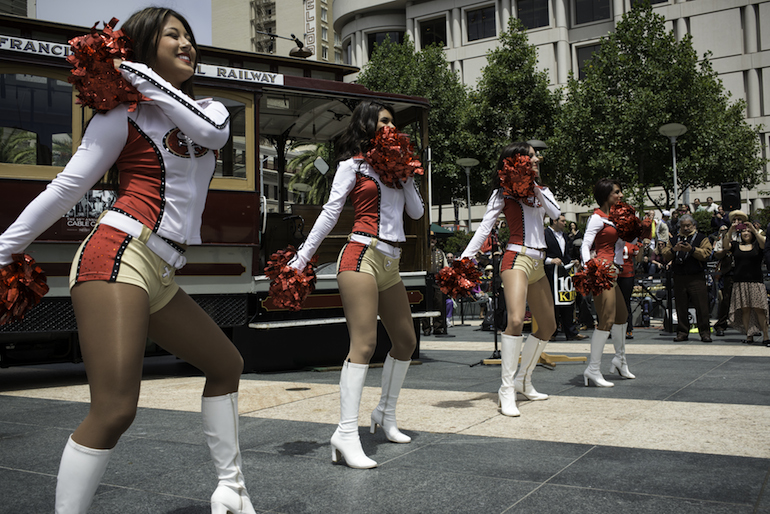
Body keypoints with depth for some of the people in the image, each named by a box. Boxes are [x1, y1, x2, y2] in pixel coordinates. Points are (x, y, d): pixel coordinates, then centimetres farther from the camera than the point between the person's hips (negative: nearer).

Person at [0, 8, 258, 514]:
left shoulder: (208, 109, 20)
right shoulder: (124, 113, 1)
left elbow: (213, 133, -6)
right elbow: (66, 188, 0)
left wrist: (141, 76, -5)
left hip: (160, 277, 8)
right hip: (119, 256, -8)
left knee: (226, 364, 16)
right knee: (114, 411, -18)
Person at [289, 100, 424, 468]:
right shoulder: (353, 164, 3)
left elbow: (416, 211, 18)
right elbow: (330, 213, 0)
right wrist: (302, 258, -4)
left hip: (390, 264, 8)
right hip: (362, 256, -8)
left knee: (406, 341, 13)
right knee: (364, 343, -18)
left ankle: (385, 414, 28)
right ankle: (347, 434, -19)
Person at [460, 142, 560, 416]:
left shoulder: (542, 191, 18)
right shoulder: (503, 193, 2)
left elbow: (556, 214, 0)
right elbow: (485, 227, -3)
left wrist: (535, 188, -6)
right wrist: (465, 257, -13)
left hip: (538, 264, 8)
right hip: (517, 259, -7)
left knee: (548, 326, 13)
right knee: (516, 320, -26)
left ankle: (523, 380, 26)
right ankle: (507, 390, -19)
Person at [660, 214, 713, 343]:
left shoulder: (701, 238, 8)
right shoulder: (674, 239, 17)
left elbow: (706, 254, -7)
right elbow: (665, 256, 8)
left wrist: (691, 249, -18)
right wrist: (673, 249, -11)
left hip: (696, 278, -3)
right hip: (679, 277, 3)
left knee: (701, 305, -6)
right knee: (681, 306, 5)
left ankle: (705, 332, 1)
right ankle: (682, 332, 13)